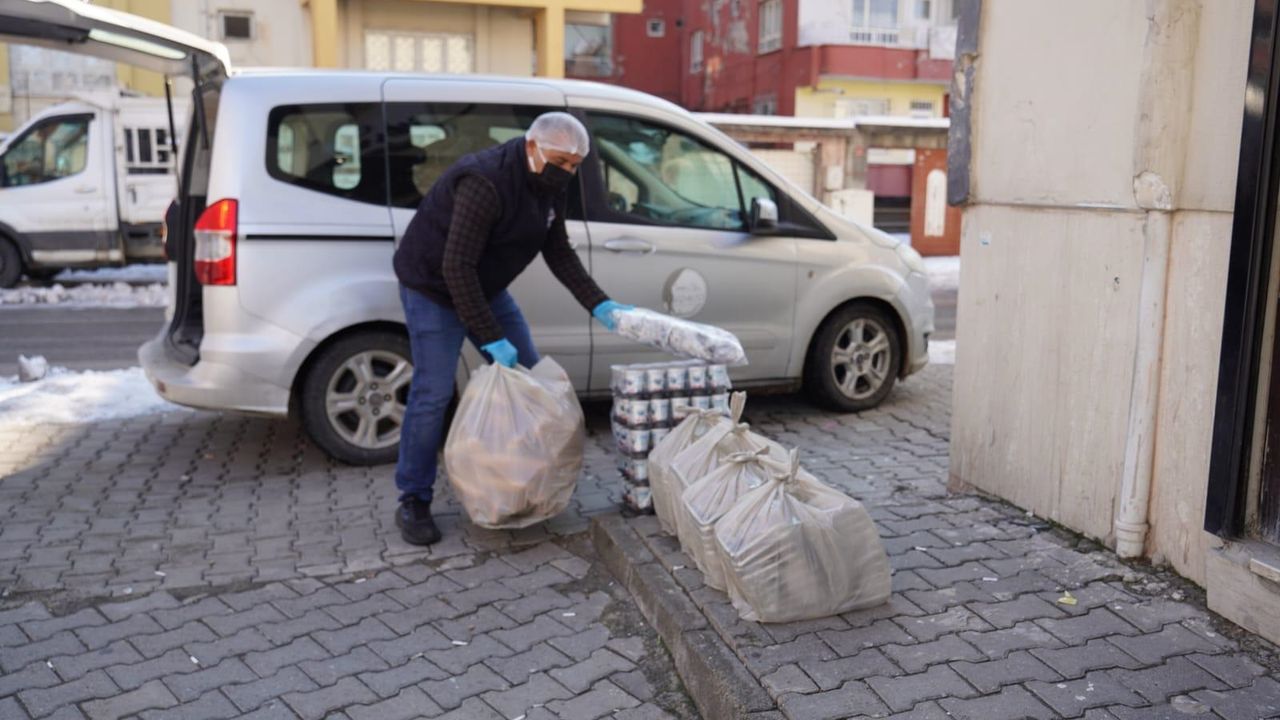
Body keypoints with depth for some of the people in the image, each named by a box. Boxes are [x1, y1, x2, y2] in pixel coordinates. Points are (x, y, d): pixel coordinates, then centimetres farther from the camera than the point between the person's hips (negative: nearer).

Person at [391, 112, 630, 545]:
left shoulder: (550, 186, -5)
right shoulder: (487, 182, -32)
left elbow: (559, 253, 2)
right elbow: (456, 266, -34)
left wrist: (599, 306, -9)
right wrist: (491, 339, -33)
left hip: (484, 286, 9)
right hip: (432, 285, -8)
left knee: (527, 376, 7)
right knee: (433, 392, -12)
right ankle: (413, 502, 2)